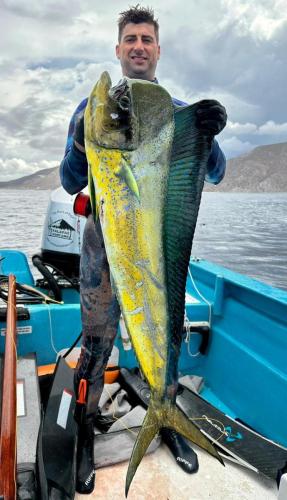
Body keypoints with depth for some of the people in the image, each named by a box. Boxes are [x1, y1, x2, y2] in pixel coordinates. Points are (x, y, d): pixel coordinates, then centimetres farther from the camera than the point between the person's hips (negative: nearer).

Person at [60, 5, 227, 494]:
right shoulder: (94, 107, 3)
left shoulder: (179, 112, 8)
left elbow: (213, 175, -1)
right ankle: (85, 436, 24)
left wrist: (210, 136, -23)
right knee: (96, 343, 3)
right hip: (105, 244, -2)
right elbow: (71, 184, -2)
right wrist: (82, 144, -24)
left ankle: (166, 422, 35)